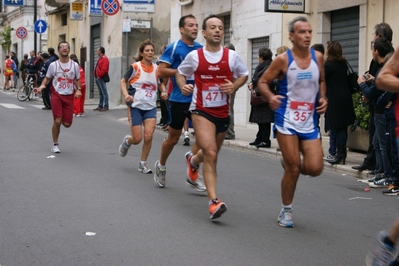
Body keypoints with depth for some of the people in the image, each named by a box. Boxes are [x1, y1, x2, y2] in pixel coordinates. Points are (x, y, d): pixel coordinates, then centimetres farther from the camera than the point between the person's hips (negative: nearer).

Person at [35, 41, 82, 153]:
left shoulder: (74, 65, 5)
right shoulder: (53, 65, 1)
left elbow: (77, 80, 14)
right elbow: (47, 78, 10)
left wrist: (78, 89, -4)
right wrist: (42, 85, -10)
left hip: (69, 96, 2)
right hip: (56, 95, -2)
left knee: (67, 123, 0)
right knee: (57, 121, -12)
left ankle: (62, 119, 38)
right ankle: (55, 144, 7)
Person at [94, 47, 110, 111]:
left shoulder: (104, 59, -12)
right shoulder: (100, 59, 20)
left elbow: (104, 70, -21)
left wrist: (99, 76, -17)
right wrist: (96, 76, 14)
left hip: (101, 78, -10)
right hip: (98, 78, 10)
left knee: (104, 92, -8)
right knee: (101, 92, 13)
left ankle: (106, 106, -8)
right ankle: (100, 106, 17)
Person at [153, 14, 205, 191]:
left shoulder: (201, 49, 8)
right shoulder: (174, 48, -7)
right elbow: (161, 71, -12)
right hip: (179, 100, -4)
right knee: (173, 138, 8)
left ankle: (193, 176, 4)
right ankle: (161, 166, 34)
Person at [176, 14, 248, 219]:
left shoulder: (231, 56, -2)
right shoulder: (194, 56, -4)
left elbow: (244, 75, 12)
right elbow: (180, 72, 13)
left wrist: (234, 86, -8)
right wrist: (182, 86, -8)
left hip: (223, 112, 4)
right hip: (201, 111, -4)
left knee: (211, 153, 22)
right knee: (211, 154, -19)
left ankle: (193, 160, 59)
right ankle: (213, 201, -19)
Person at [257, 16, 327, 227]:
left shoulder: (318, 57, 4)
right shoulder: (283, 59, -7)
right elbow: (262, 82, -2)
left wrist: (323, 98, 2)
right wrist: (270, 97, -21)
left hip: (310, 123, 4)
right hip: (287, 122, -4)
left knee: (315, 168, -6)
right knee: (293, 169, -2)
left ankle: (289, 164, 28)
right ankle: (286, 211, 18)